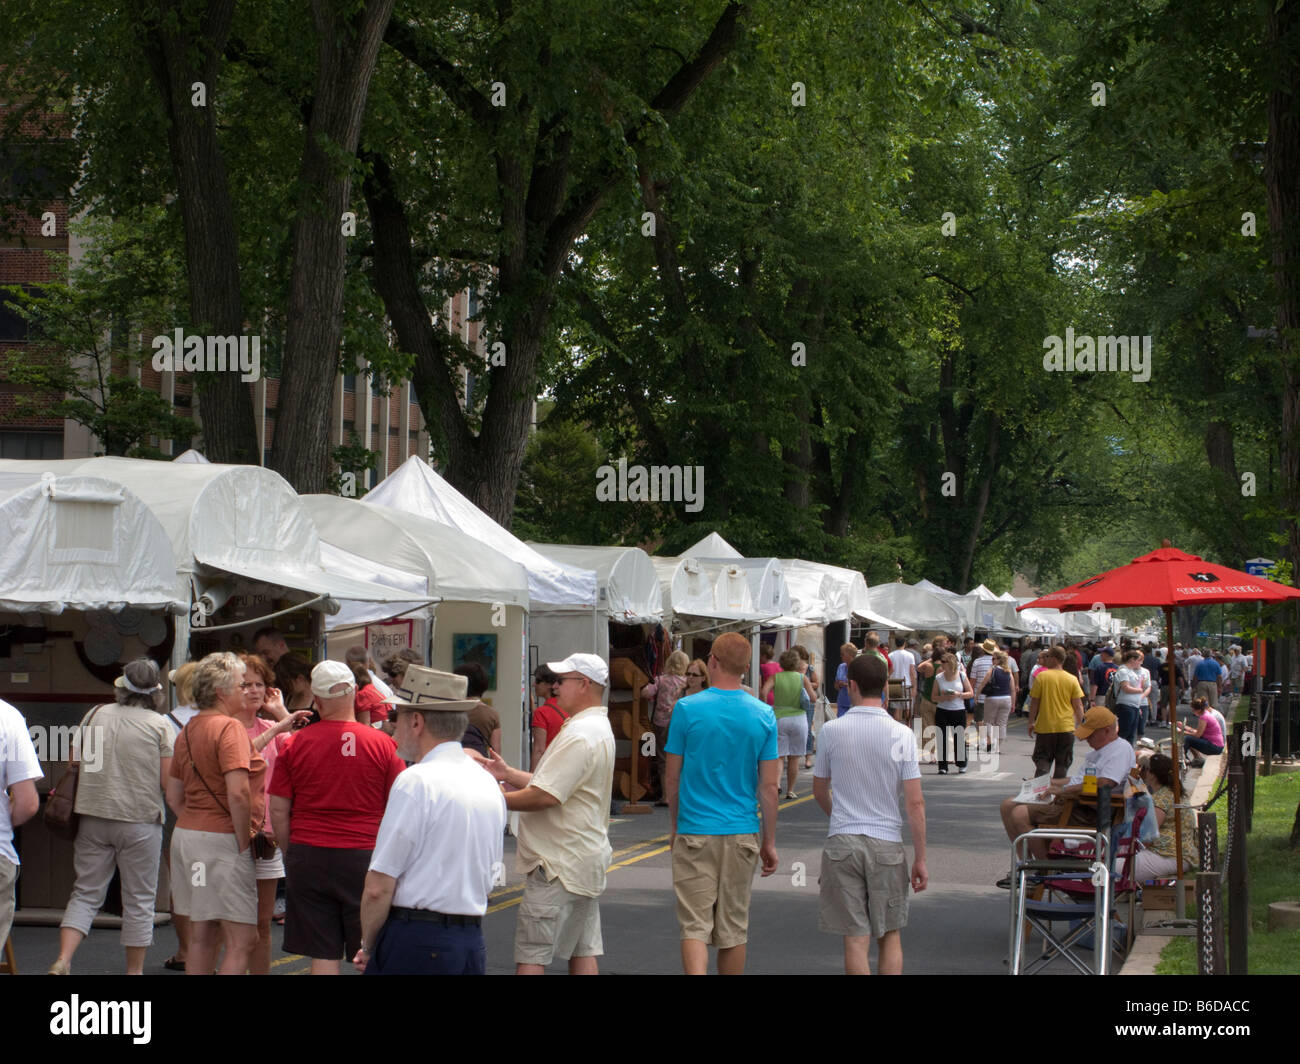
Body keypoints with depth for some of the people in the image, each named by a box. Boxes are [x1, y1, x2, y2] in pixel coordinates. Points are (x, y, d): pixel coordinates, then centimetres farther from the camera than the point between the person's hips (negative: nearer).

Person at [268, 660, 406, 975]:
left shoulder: (294, 744, -1)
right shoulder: (383, 744, -3)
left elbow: (278, 810, 3)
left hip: (309, 857, 1)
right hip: (366, 856, -1)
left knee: (323, 956, 5)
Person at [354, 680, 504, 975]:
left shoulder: (415, 782, -12)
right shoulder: (489, 785, 11)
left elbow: (378, 887, -14)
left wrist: (368, 948, 1)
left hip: (414, 942, -8)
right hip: (473, 946, 8)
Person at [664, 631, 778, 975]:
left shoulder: (687, 709, -6)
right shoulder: (764, 715, -1)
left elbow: (673, 777, -1)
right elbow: (768, 786, 0)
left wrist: (674, 826, 14)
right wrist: (769, 841, 8)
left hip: (694, 831, -2)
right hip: (742, 833, 2)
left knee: (695, 926, -2)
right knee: (734, 927, 12)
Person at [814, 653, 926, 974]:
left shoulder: (832, 731, -3)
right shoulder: (901, 734, -6)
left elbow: (819, 791, 11)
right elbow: (915, 803, -8)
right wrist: (920, 859, 0)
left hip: (842, 841, 0)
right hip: (887, 842, 0)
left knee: (856, 939, 2)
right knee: (890, 936, 13)